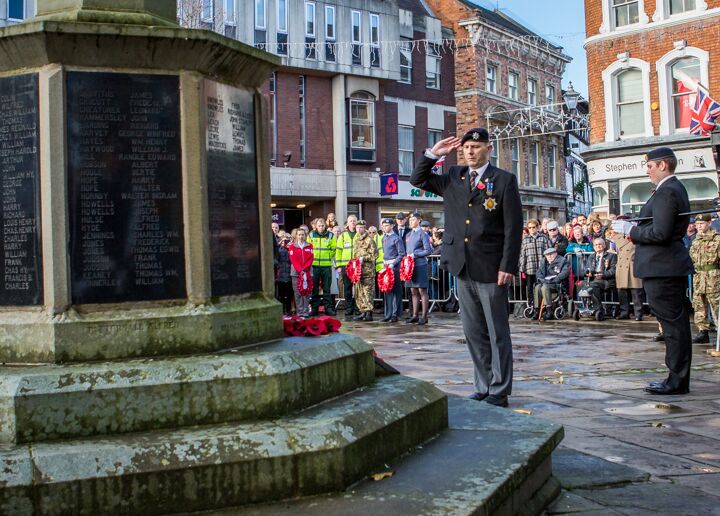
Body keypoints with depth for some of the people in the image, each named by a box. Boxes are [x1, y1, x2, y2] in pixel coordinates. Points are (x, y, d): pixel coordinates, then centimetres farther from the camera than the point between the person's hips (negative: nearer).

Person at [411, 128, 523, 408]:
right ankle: (484, 387, 22)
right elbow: (417, 180, 16)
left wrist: (508, 266, -14)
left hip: (491, 269, -5)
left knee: (497, 333, 3)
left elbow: (513, 227, -7)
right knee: (473, 333, 12)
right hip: (463, 268, 5)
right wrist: (433, 154, 2)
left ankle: (499, 392, 10)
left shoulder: (504, 180, -3)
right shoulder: (453, 178, 11)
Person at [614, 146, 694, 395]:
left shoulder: (666, 192, -16)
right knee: (678, 323, 13)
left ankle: (677, 381, -1)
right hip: (673, 266, 11)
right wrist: (631, 227, 12)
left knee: (673, 324, -6)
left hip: (662, 269, -11)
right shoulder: (676, 188, 17)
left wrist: (630, 230, -11)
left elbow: (660, 233, -24)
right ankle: (679, 378, 21)